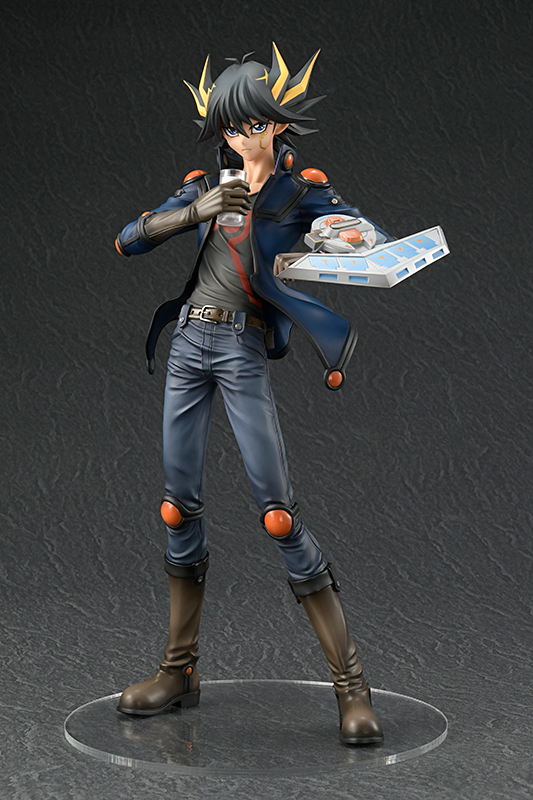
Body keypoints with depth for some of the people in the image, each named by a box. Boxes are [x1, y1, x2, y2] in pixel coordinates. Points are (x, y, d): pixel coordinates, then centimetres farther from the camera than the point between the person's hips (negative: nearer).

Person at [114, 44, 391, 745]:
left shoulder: (303, 190, 4)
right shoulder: (204, 187, 14)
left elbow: (381, 243, -7)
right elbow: (127, 240, 6)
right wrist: (195, 213, -9)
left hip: (245, 349, -5)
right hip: (188, 344, 5)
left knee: (277, 510, -11)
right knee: (179, 503, 6)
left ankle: (351, 686, -6)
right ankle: (180, 671, 18)